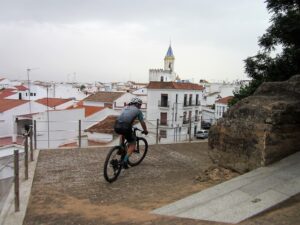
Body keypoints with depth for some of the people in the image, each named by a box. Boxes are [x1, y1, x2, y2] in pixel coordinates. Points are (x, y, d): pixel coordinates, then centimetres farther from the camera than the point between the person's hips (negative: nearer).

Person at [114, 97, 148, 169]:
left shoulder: (125, 107, 28)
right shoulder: (138, 110, 14)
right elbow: (142, 123, 17)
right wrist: (145, 131, 34)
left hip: (116, 126, 6)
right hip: (125, 127, -5)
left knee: (123, 133, 40)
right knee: (133, 144, 13)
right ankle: (125, 160, -2)